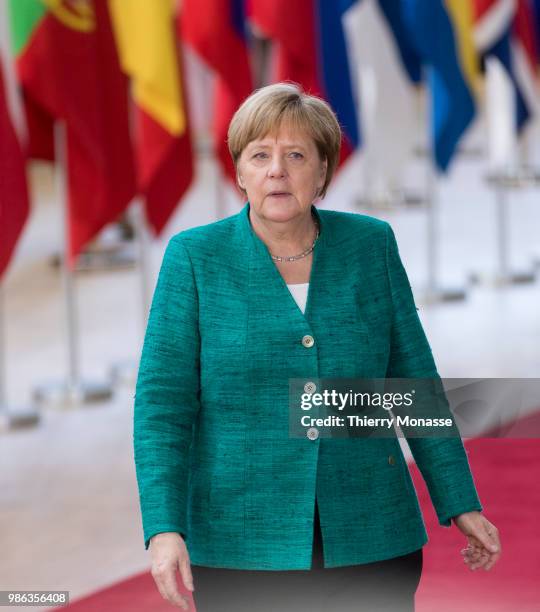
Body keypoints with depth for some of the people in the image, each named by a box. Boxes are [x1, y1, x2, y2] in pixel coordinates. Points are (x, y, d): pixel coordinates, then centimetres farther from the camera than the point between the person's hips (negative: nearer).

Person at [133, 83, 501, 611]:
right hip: (241, 551, -2)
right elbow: (163, 400, -5)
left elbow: (414, 383, 9)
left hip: (370, 543, 2)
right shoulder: (194, 257, -2)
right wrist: (165, 529, -15)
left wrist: (461, 505, 8)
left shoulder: (371, 246, 4)